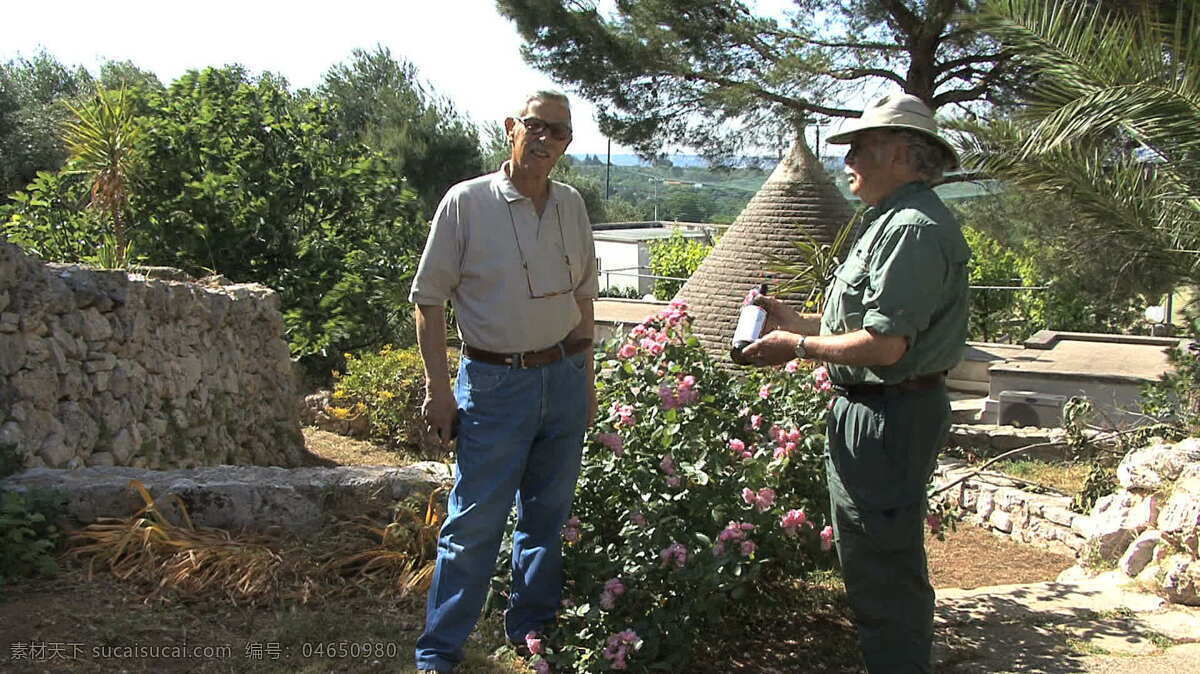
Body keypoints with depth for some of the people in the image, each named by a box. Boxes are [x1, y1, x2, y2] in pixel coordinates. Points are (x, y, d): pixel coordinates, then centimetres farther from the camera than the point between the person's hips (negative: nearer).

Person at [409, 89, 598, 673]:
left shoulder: (571, 206, 7)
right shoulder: (466, 202, -7)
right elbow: (429, 298, -5)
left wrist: (585, 375, 14)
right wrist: (439, 387, -9)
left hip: (563, 378, 5)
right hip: (494, 383, -5)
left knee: (547, 515, 14)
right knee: (474, 524, -1)